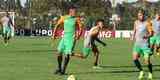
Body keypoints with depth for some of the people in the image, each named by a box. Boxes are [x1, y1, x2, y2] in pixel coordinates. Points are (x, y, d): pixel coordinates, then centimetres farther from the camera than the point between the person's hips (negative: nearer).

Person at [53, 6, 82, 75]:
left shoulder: (76, 19, -1)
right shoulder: (64, 18, 5)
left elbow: (80, 28, -1)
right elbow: (57, 25, 14)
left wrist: (78, 35, -18)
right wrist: (54, 33, 5)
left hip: (72, 38, -3)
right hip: (64, 37, 3)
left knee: (67, 54, -10)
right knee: (59, 52, -3)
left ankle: (63, 70, -1)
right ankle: (59, 68, 16)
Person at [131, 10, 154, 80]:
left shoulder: (147, 23, -6)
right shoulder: (136, 22, 10)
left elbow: (151, 33, -10)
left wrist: (147, 36, -29)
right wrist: (133, 36, 9)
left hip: (145, 44, -4)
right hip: (137, 43, 4)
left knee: (147, 61, -7)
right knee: (135, 58, -12)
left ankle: (150, 73, 19)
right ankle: (141, 72, 9)